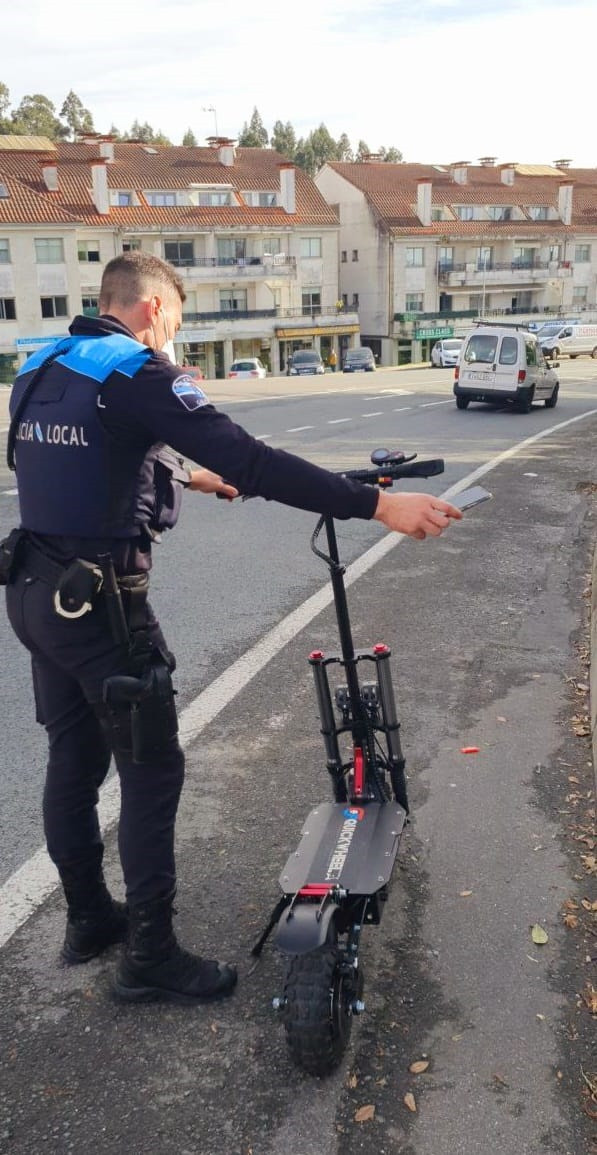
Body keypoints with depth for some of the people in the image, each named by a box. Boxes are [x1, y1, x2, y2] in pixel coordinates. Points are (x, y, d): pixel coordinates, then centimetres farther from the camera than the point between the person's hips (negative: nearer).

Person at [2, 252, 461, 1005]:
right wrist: (377, 504, -26)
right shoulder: (136, 372, -14)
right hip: (100, 603, -9)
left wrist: (183, 475, 34)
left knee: (73, 760, 18)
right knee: (151, 771, 3)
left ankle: (87, 919, 34)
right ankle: (150, 956, 14)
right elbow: (248, 460, -25)